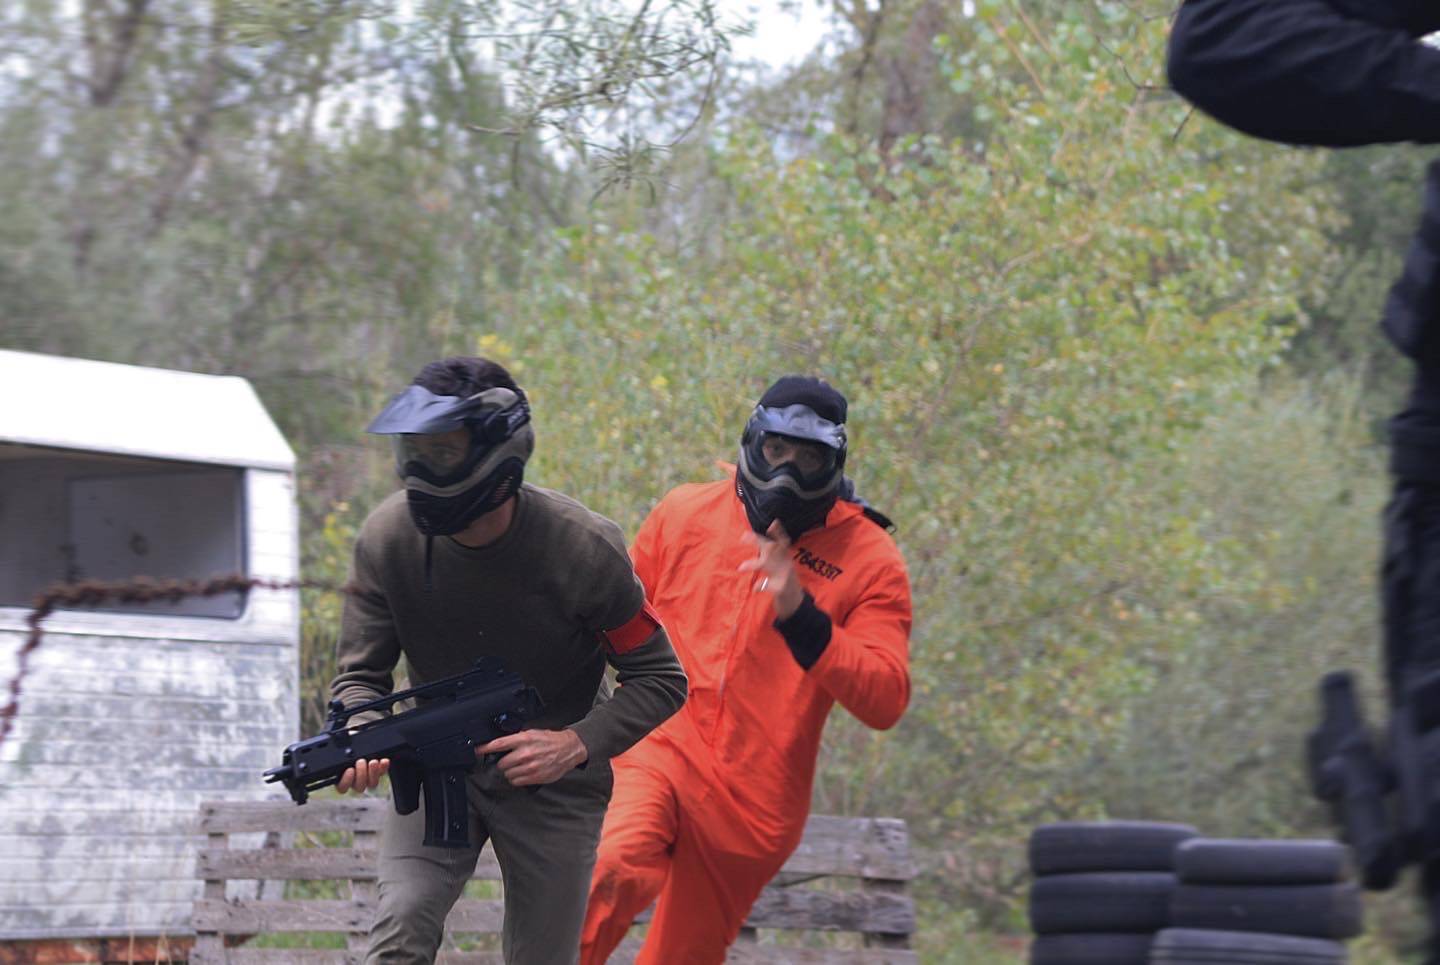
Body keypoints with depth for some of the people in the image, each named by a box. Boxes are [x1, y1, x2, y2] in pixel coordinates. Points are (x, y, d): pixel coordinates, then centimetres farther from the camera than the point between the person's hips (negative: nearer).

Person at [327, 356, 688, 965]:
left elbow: (660, 680, -12)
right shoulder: (388, 537, -15)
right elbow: (361, 674, -7)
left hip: (552, 780, -1)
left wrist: (578, 744, -27)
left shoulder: (584, 549, -22)